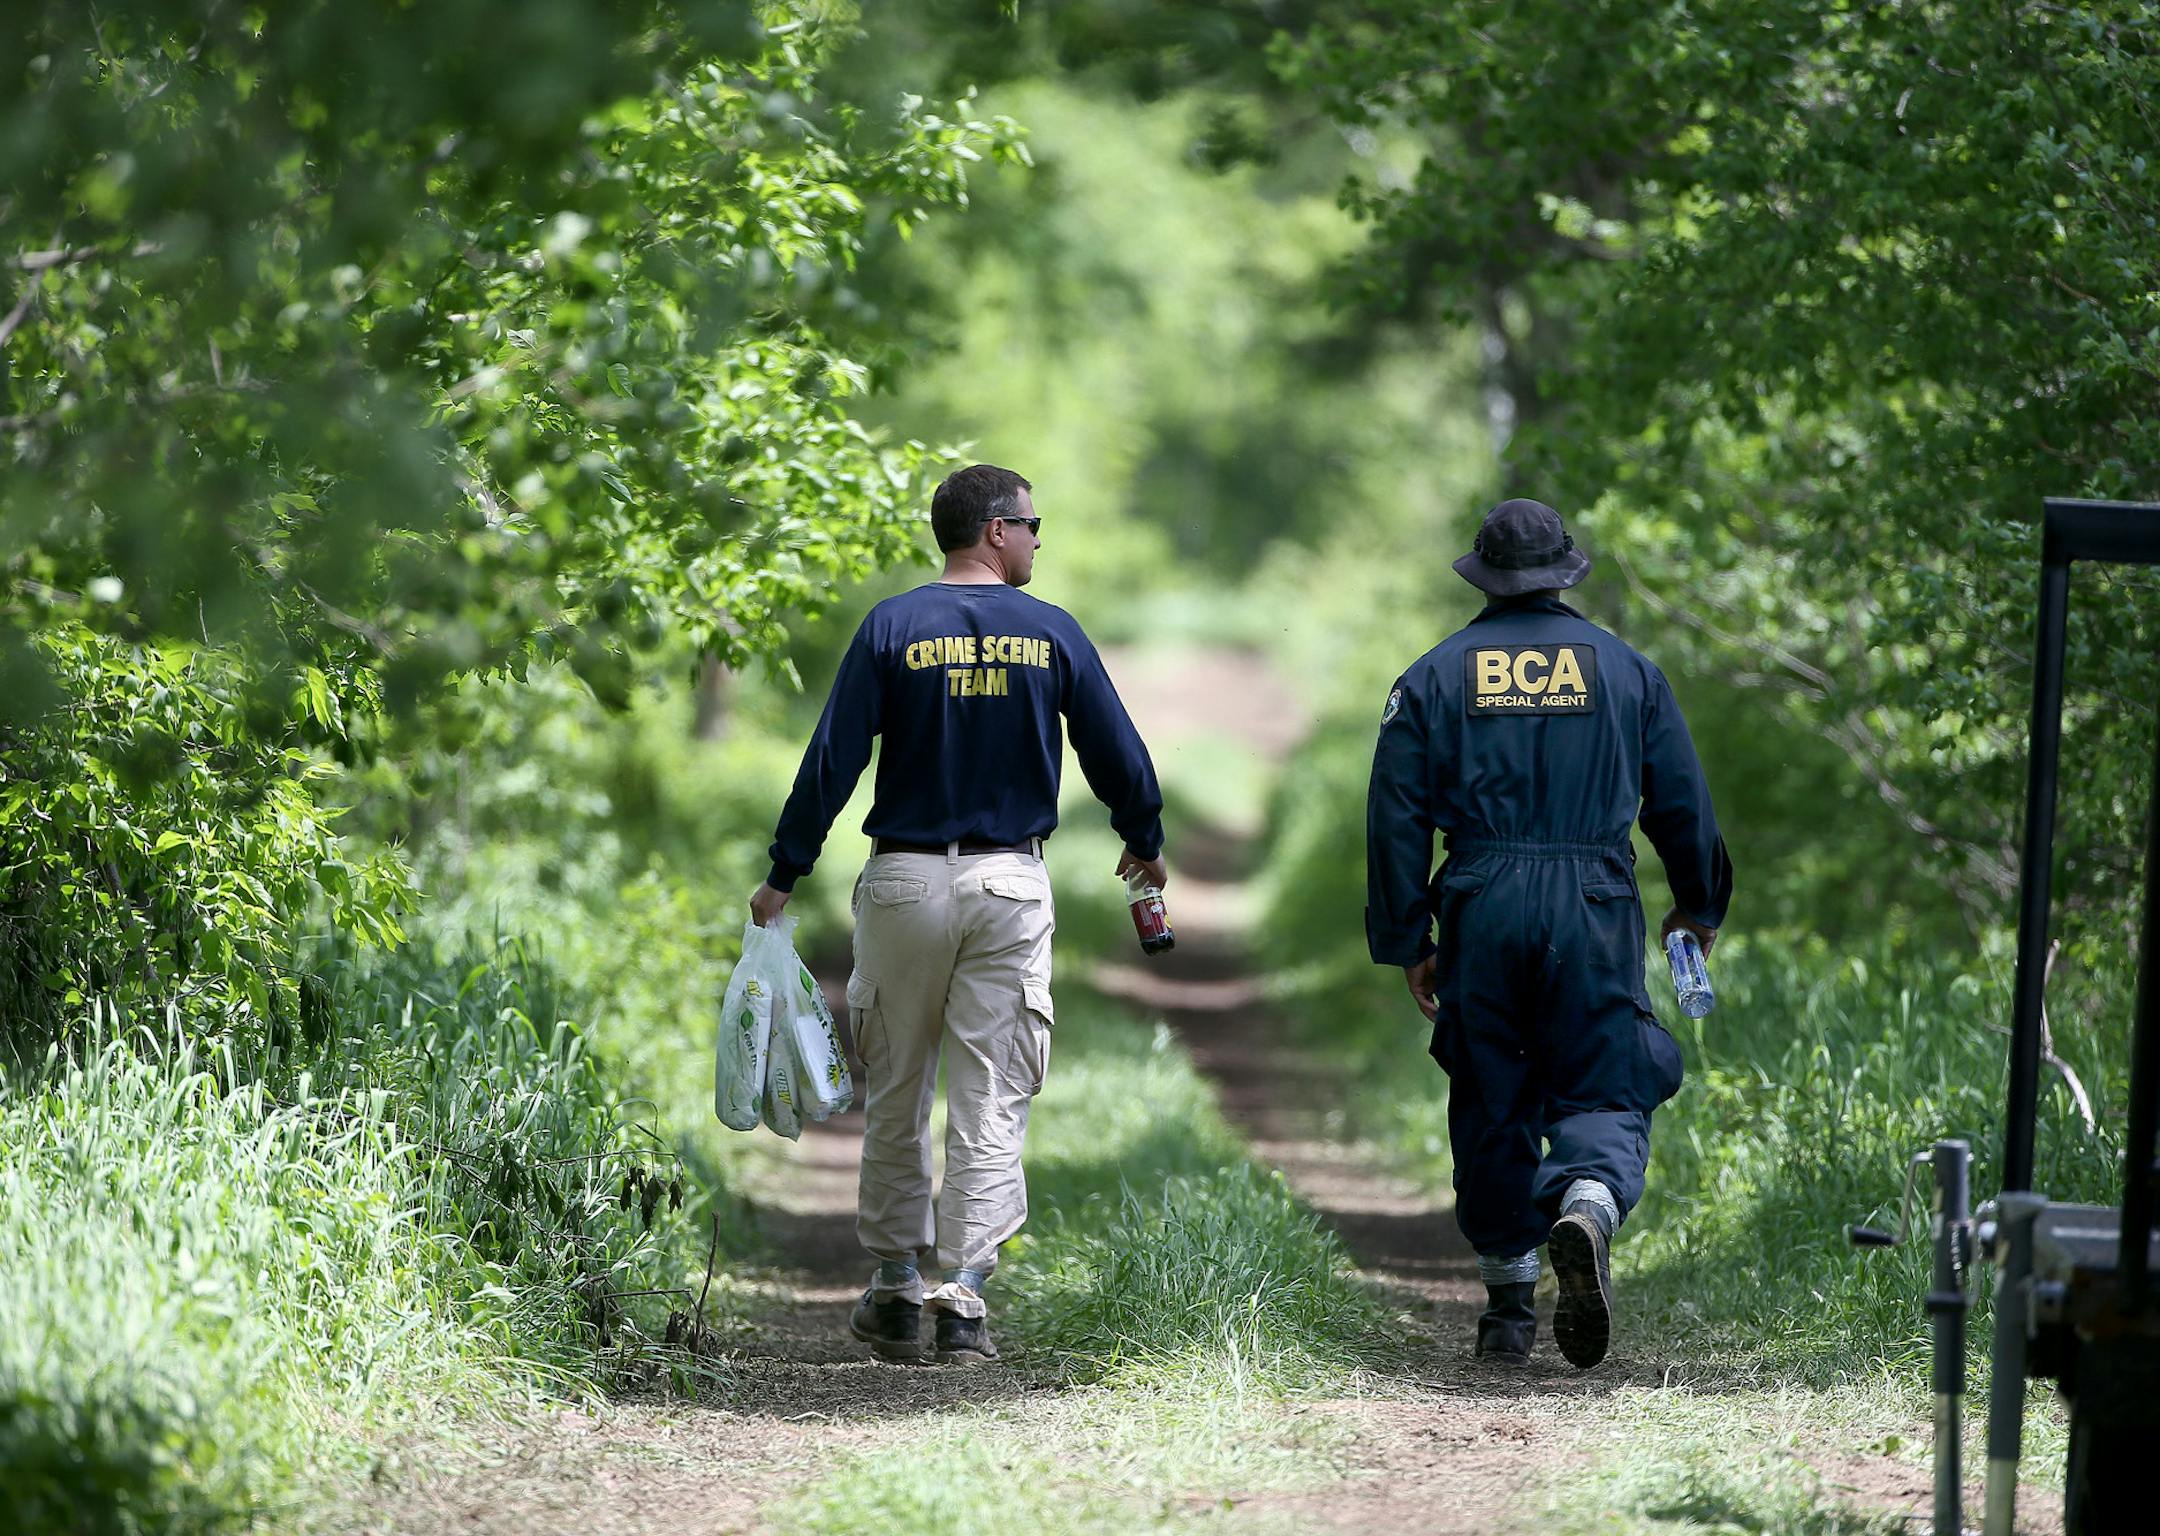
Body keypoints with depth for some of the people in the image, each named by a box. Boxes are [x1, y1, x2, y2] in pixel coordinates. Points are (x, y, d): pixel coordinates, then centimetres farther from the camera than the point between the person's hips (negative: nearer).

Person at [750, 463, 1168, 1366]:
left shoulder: (892, 628, -3)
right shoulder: (1053, 633, 0)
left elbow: (832, 760, -6)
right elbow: (1116, 754, 6)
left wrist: (785, 876, 0)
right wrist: (1144, 845, 24)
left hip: (906, 883, 0)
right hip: (1011, 884, 0)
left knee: (894, 1094, 12)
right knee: (991, 1100, 2)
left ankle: (896, 1288, 16)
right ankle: (964, 1295, -5)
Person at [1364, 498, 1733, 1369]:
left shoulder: (1435, 677, 7)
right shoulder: (1624, 668, 8)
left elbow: (1397, 819, 3)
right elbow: (1683, 804, 11)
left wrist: (1407, 942, 9)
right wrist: (1698, 908, 26)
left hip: (1481, 913, 1)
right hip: (1594, 912, -1)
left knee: (1490, 1108, 10)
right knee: (1601, 1093, 1)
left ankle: (1508, 1306, 15)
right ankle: (1589, 1205, -32)